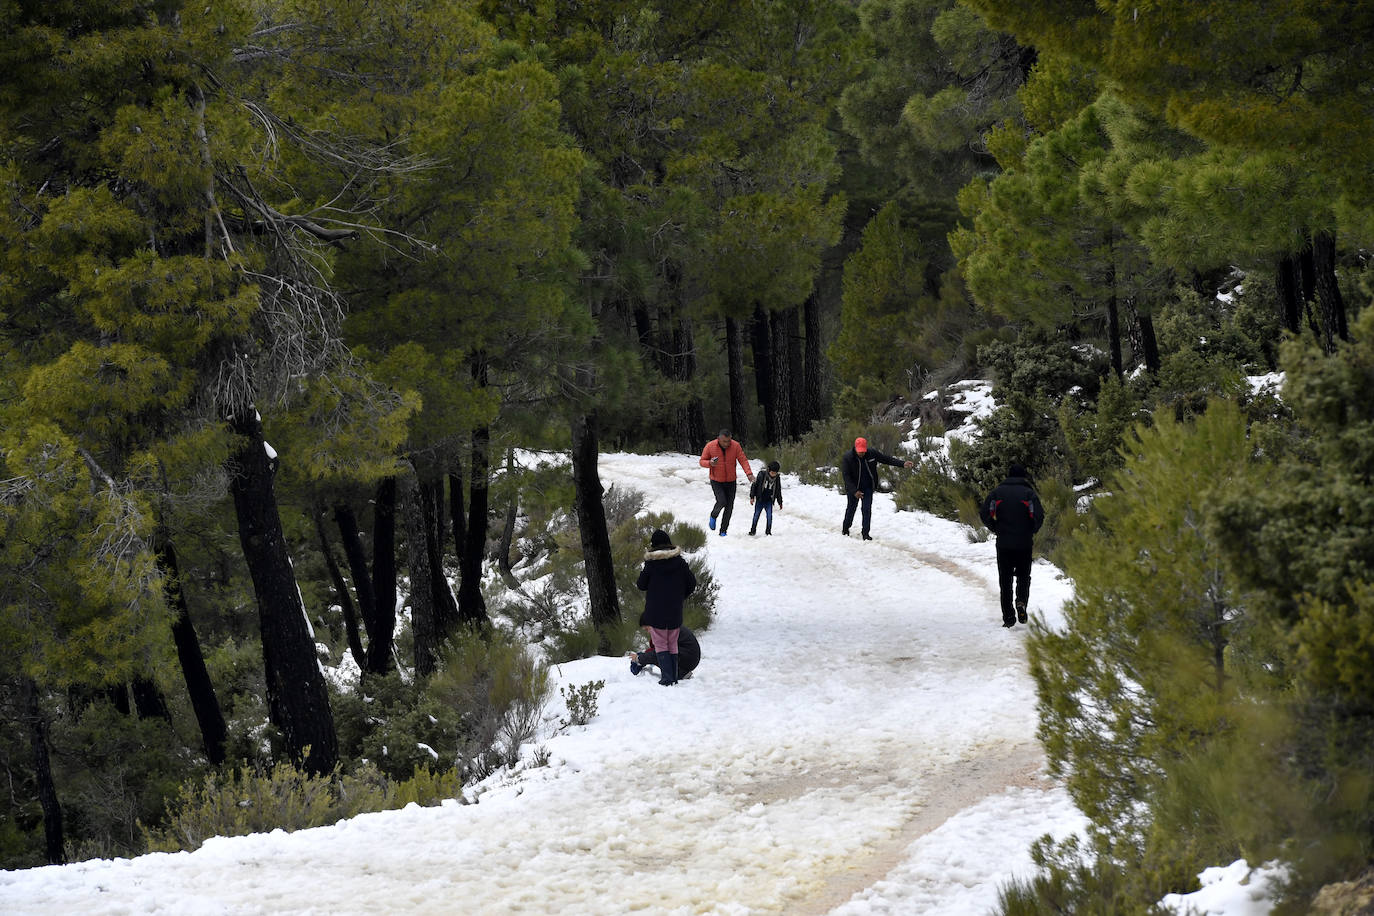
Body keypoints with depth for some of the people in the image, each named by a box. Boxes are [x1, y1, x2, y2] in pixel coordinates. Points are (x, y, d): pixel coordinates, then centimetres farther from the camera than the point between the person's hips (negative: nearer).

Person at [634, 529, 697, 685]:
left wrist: (642, 574, 15)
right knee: (672, 643, 14)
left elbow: (641, 585, -5)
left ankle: (667, 677, -12)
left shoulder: (651, 563, -11)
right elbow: (691, 583, 3)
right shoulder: (679, 561, -3)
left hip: (656, 612, -3)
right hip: (675, 611, 3)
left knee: (660, 644, 1)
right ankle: (674, 677, 14)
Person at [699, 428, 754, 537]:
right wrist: (710, 463, -26)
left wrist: (749, 473, -29)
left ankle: (723, 531, 13)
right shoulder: (710, 446, -13)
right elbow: (702, 461, -4)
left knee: (729, 507, 1)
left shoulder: (736, 446, -11)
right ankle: (713, 516, 12)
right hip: (716, 481, -2)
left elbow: (743, 460, -13)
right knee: (721, 502, -20)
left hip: (731, 481, 2)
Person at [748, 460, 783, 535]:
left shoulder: (777, 479, 0)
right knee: (756, 515, 4)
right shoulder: (761, 476, -10)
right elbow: (754, 486, -4)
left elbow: (778, 491, 12)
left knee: (769, 515, -10)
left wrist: (780, 502, 15)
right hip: (760, 500, -1)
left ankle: (768, 531, 1)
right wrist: (752, 497, -7)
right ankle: (753, 530, 19)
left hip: (769, 501, 1)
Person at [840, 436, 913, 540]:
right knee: (851, 508, 10)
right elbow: (846, 476, -20)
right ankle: (845, 529, 30)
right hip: (853, 488, -2)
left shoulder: (872, 453, -11)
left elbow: (887, 459, -1)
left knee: (867, 509, -4)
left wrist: (902, 464, -8)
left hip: (868, 487, 2)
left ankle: (865, 533, 3)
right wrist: (854, 491, -27)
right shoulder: (847, 458, -20)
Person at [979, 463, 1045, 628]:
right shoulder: (1028, 492, 0)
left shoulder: (998, 492, 4)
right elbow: (1039, 516, -11)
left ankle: (1008, 617, 3)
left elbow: (985, 512, -5)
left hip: (1003, 542, 1)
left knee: (1005, 580, 8)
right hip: (1024, 544, -1)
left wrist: (996, 530, 9)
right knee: (1023, 576, 14)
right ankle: (1021, 601, -13)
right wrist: (1031, 532, 6)